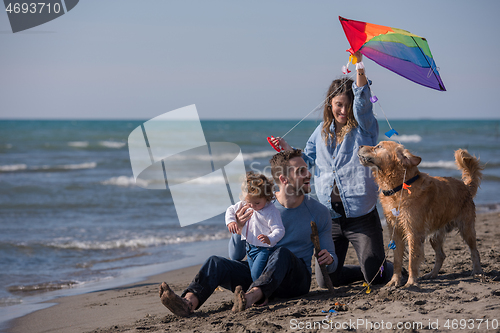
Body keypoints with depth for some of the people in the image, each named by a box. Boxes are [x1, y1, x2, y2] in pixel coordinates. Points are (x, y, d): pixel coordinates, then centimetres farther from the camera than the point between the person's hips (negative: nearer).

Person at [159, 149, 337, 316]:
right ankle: (188, 303, -51)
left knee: (283, 253, -36)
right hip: (258, 273, 2)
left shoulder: (319, 212, 4)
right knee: (215, 263, -22)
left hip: (296, 278, -2)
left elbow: (331, 264, 10)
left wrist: (329, 259, -16)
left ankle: (251, 297, -62)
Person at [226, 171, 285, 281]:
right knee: (253, 273, 15)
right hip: (250, 247, 8)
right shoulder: (244, 206, 1)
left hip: (264, 249, -8)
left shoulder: (271, 212, -21)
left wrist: (269, 239, -45)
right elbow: (231, 210, 15)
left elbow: (279, 230, -26)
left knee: (256, 274, -18)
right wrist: (230, 221, -6)